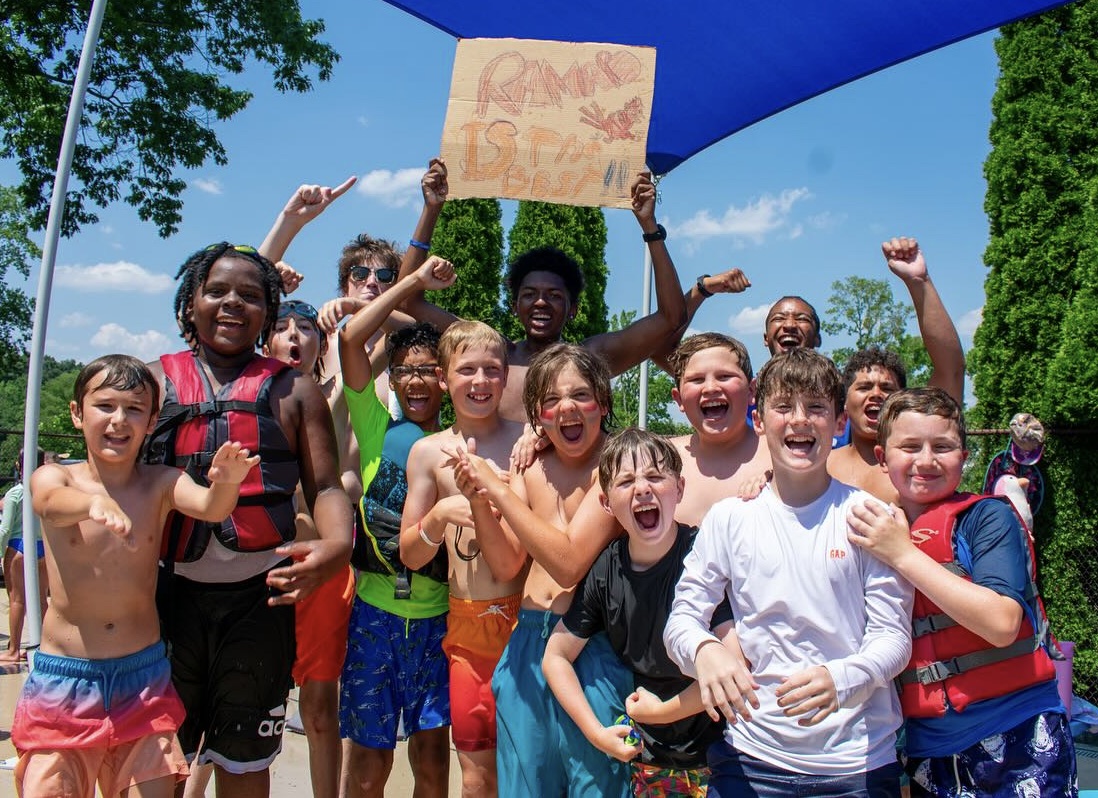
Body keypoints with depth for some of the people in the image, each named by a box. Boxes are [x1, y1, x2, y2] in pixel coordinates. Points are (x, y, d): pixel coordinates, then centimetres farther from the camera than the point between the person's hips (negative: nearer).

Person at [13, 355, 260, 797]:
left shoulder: (162, 483, -3)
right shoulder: (53, 476, -4)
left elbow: (210, 507, -22)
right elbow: (51, 504, -27)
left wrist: (226, 483, -45)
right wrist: (96, 502, -51)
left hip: (144, 673, 1)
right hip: (64, 676, 0)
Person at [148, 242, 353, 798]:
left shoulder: (294, 391, 5)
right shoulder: (154, 381, 7)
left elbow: (324, 486, 0)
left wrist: (335, 546, -21)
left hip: (259, 592, -1)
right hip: (169, 588, 1)